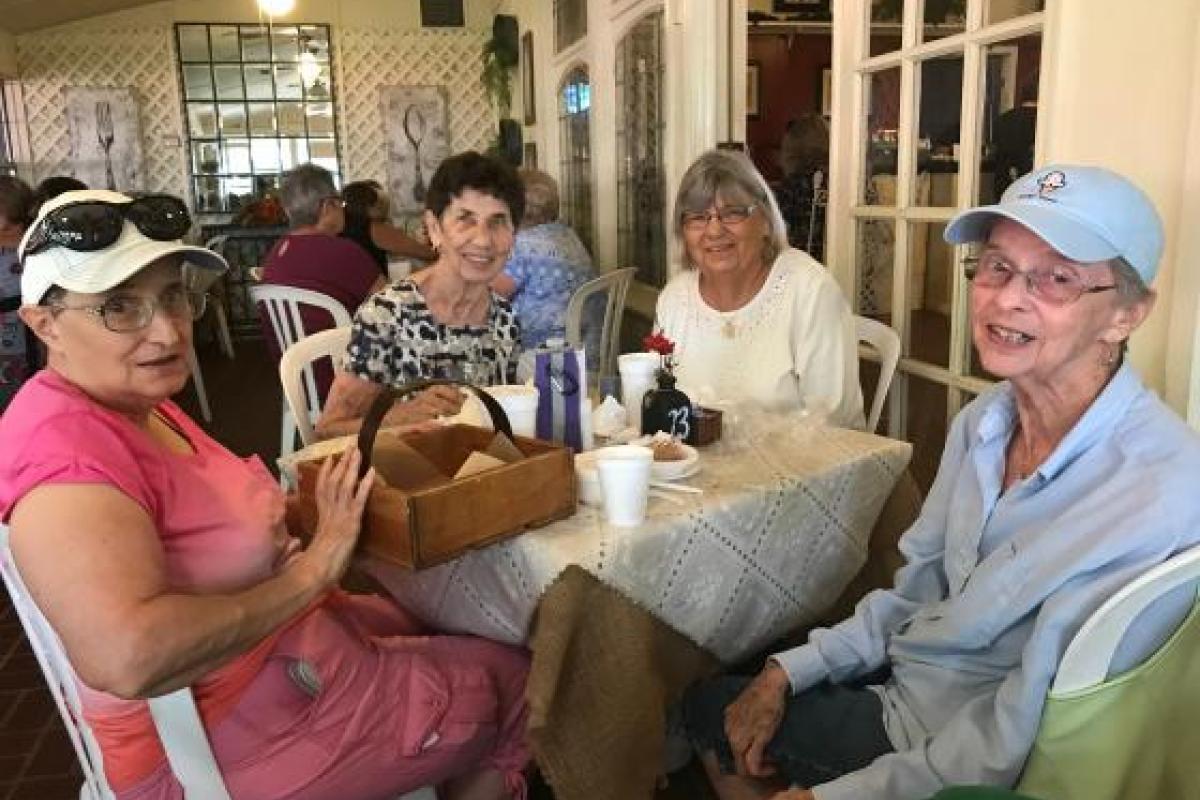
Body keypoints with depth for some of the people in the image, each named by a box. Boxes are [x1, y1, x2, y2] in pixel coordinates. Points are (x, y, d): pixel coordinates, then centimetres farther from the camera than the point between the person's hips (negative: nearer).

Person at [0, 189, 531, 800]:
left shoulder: (136, 403, 1)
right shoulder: (63, 447, -29)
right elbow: (130, 657, -42)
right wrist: (307, 576, -30)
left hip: (282, 637, 9)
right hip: (218, 740, -9)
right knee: (506, 682, 6)